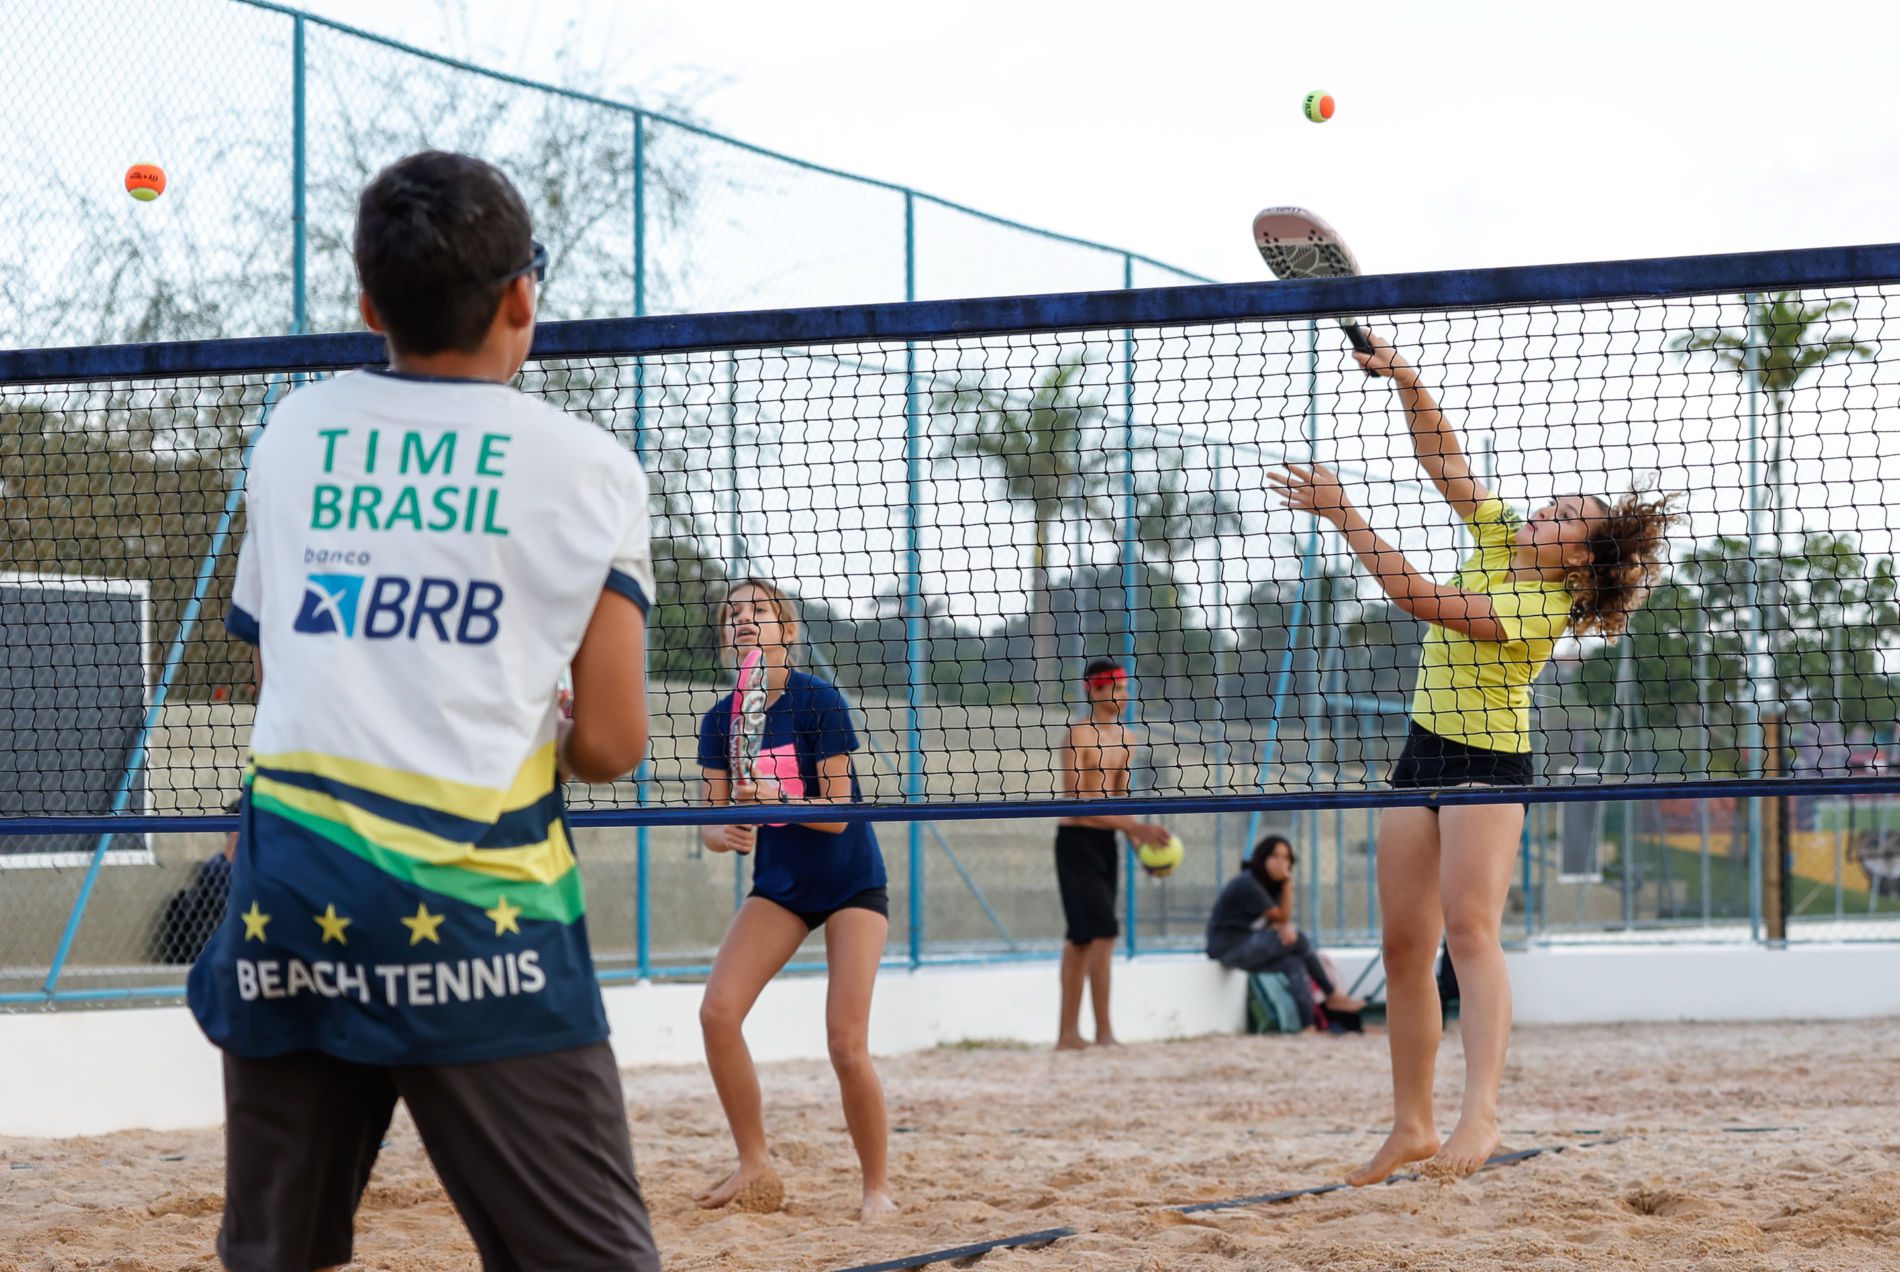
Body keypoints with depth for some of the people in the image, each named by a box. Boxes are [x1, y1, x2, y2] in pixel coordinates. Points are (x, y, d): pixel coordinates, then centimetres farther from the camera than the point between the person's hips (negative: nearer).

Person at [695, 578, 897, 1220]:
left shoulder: (819, 701, -16)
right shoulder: (721, 720, -2)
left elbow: (836, 812, -18)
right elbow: (710, 824, -3)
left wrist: (775, 802, -35)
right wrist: (726, 832, -26)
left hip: (850, 883, -5)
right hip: (778, 884, 5)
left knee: (847, 1045, -13)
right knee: (718, 1011, -13)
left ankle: (878, 1186, 4)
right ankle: (755, 1167, 0)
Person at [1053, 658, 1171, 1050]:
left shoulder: (1126, 738, 13)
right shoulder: (1079, 736, -12)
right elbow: (1077, 801, -19)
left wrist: (1139, 839, 6)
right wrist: (1133, 827, -23)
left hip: (1107, 842, 8)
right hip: (1077, 840, -8)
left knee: (1081, 937, 10)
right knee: (1103, 930, -14)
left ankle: (1068, 1033, 13)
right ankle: (1103, 1031, -12)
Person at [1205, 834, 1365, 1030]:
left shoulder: (1271, 884, 11)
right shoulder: (1247, 884, -17)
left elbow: (1280, 919, 2)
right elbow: (1282, 917, -11)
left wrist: (1286, 928, -19)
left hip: (1249, 948, 9)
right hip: (1229, 947, -9)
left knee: (1294, 964, -16)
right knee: (1299, 939, -20)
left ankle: (1309, 1025, -21)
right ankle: (1332, 995, -8)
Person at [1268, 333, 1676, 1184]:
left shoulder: (1537, 607, -17)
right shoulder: (1497, 540, 6)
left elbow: (1419, 597, -26)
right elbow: (1439, 456, 5)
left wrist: (1340, 513, -26)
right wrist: (1402, 377, -10)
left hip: (1489, 763, -8)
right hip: (1424, 755, 8)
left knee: (1470, 928, -26)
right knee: (1405, 947, 5)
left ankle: (1480, 1112, -38)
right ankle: (1411, 1124, 10)